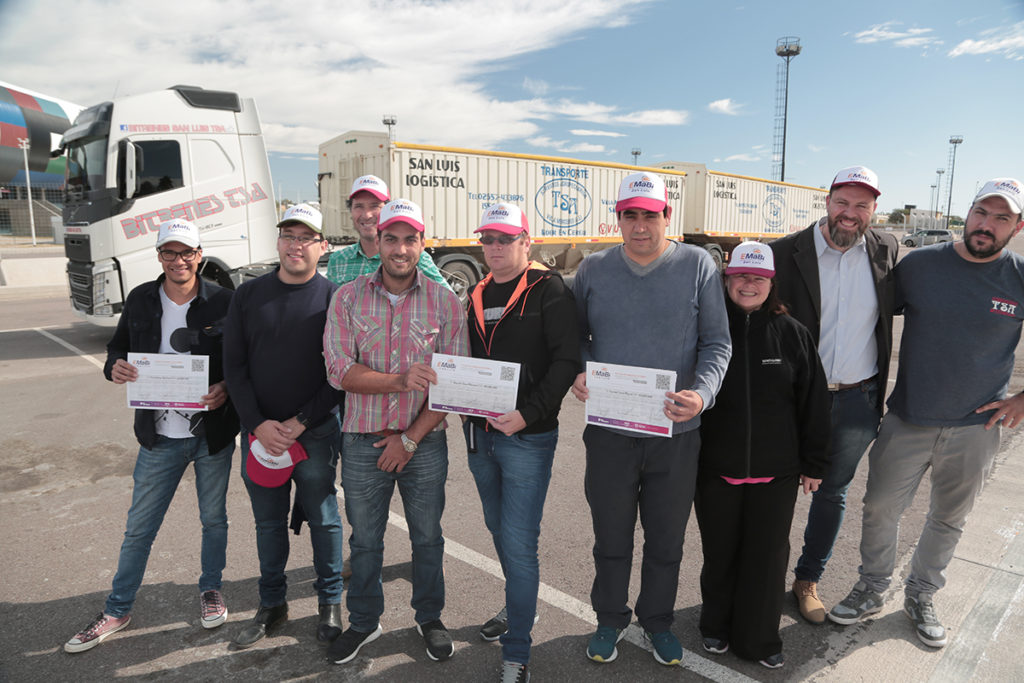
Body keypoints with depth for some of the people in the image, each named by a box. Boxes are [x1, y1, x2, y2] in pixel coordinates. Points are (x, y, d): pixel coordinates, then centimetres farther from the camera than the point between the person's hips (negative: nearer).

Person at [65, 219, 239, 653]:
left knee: (214, 519, 15)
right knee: (139, 527, 12)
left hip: (212, 433, -2)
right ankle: (118, 610, 30)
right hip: (159, 437, 2)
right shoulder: (140, 300, 0)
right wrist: (115, 367, -12)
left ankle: (210, 589, 38)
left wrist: (226, 389, -22)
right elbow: (118, 347, 10)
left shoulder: (222, 302, -8)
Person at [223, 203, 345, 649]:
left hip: (316, 431, -3)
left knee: (322, 518, 9)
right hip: (259, 432, 3)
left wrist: (301, 421, -13)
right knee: (268, 523, 15)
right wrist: (259, 423, -9)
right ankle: (272, 604, 33)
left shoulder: (333, 298, -5)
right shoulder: (249, 295, 4)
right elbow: (234, 367, 2)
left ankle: (330, 603, 27)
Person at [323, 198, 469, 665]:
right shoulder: (348, 298, -2)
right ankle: (364, 622, 38)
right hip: (362, 440, 1)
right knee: (364, 541, 16)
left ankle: (430, 618, 37)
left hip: (424, 443, 0)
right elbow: (340, 371, -10)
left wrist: (410, 438, -10)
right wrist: (402, 381, -24)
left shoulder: (444, 301, -5)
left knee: (427, 538, 15)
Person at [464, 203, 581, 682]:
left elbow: (566, 361, -16)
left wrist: (527, 414, -24)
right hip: (480, 434, 7)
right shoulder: (477, 296, 11)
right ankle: (516, 606, 44)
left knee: (519, 544, -3)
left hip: (528, 437, -7)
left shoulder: (548, 291, -9)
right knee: (498, 528, 21)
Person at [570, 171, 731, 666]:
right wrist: (578, 374, -10)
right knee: (611, 537, 16)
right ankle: (610, 619, 40)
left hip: (676, 433, 0)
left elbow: (717, 343, -2)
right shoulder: (593, 269, 2)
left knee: (666, 540, 17)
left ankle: (657, 620, 42)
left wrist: (703, 392, -20)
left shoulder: (698, 265, -3)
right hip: (609, 429, 1)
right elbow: (575, 337, 11)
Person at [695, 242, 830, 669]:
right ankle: (716, 626, 38)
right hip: (715, 470, 0)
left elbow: (813, 405, 4)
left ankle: (759, 638, 33)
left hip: (776, 473, 1)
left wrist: (814, 464, 7)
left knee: (768, 555, 12)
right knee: (720, 552, 15)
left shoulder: (792, 334, -2)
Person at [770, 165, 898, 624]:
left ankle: (808, 581, 35)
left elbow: (901, 302, 17)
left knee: (832, 493, 16)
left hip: (858, 399, 3)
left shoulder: (887, 251, 1)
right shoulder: (786, 252, -9)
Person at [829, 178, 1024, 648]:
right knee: (880, 508, 8)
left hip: (975, 428, 1)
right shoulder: (919, 264, -5)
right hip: (907, 420, 0)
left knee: (949, 520, 17)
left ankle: (921, 597, 39)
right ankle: (871, 590, 31)